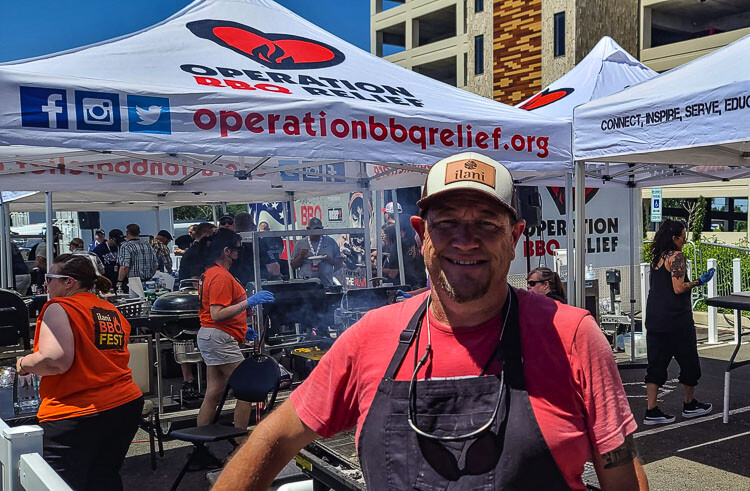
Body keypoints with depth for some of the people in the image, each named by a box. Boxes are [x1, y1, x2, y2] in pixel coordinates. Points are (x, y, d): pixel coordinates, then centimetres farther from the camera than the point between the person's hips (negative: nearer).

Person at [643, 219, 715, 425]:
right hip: (675, 319, -7)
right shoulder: (676, 256, -12)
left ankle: (651, 411, 4)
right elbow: (678, 288, -17)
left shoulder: (657, 257, 12)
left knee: (656, 363, 7)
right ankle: (690, 405, 27)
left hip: (655, 319, 8)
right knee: (688, 361, 12)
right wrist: (699, 281, -5)